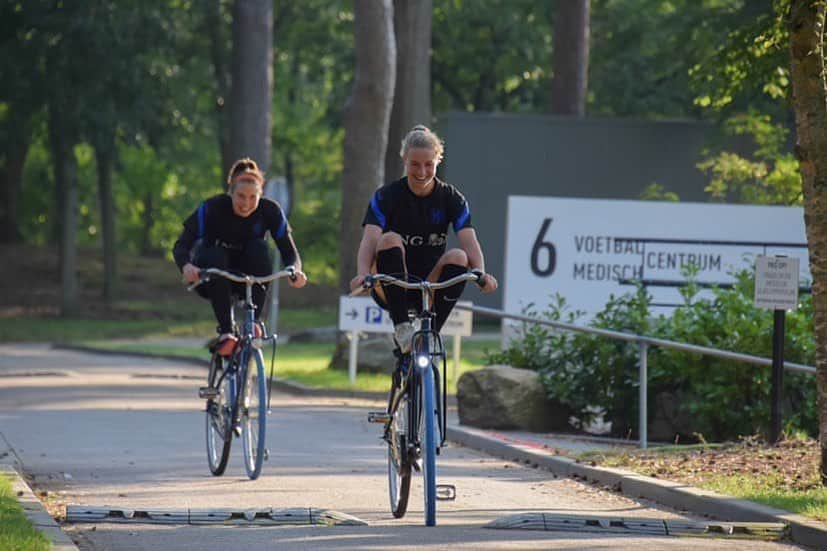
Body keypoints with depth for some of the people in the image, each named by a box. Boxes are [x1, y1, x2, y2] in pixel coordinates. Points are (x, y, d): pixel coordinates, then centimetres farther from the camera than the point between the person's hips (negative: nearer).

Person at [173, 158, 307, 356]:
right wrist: (186, 266, -49)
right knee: (216, 257, -34)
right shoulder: (212, 208, -21)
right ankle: (225, 333, -35)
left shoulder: (270, 211, -15)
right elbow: (182, 245, -25)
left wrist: (295, 271, -40)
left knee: (260, 248, -28)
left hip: (245, 279, 1)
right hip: (210, 280, -1)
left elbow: (289, 251, -16)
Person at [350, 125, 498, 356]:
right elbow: (370, 239, -19)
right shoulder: (386, 196, -5)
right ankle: (401, 328, -31)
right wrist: (363, 275, -40)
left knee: (458, 257, -27)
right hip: (390, 290, -1)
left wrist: (481, 274, -34)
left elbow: (469, 241, -13)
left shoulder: (451, 199, 1)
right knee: (390, 239, -29)